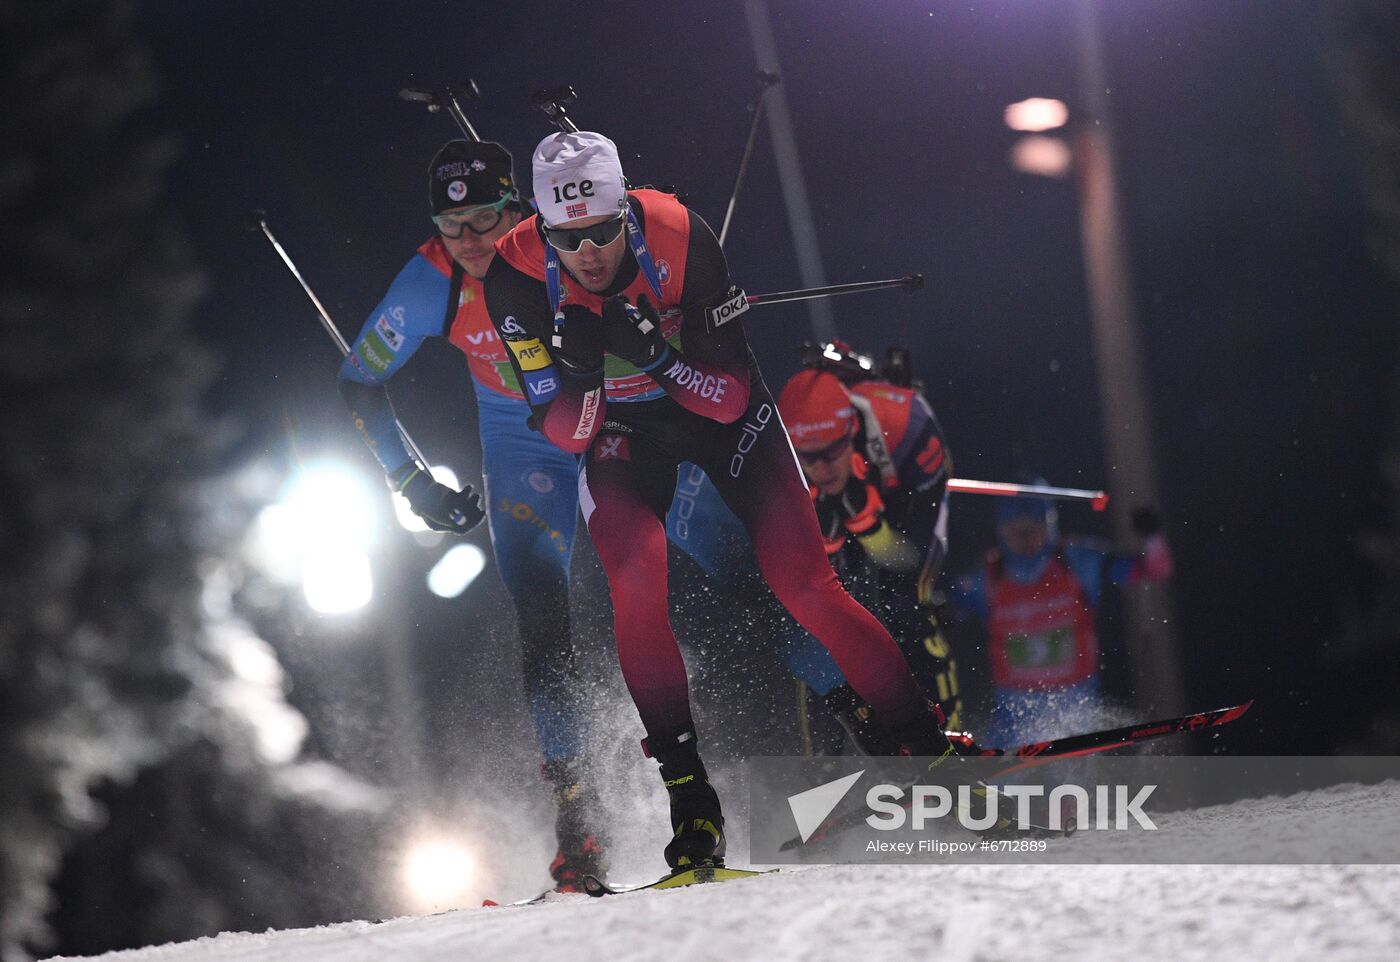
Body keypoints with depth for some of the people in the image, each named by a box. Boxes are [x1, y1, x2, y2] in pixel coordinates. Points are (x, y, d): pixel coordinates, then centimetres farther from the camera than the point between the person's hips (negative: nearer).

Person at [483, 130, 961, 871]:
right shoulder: (517, 276, -25)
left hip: (717, 408, -1)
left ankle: (928, 747, 0)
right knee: (636, 585, -24)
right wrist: (586, 369, -39)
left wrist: (655, 357, -40)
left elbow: (733, 398, -24)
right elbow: (564, 433, -20)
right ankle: (690, 801, -16)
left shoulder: (680, 237, -29)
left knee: (804, 584, -12)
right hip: (615, 429, 1)